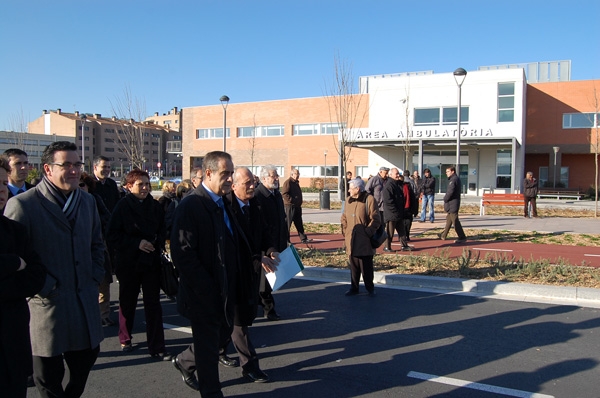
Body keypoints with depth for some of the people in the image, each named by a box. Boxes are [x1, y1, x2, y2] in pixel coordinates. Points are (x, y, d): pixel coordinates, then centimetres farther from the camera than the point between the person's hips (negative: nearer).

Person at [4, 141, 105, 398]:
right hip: (47, 306, -5)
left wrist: (95, 278, 7)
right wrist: (45, 287, -14)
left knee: (86, 359, 17)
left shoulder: (87, 201, 8)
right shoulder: (22, 204, -12)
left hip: (85, 302, 5)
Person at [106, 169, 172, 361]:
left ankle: (156, 348, 8)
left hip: (151, 262, 2)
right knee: (127, 303, 15)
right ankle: (125, 339, 37)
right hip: (129, 263, -2)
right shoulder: (122, 206, -8)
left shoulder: (155, 206, 2)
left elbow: (162, 231, 11)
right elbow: (112, 237, -11)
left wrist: (159, 245, -7)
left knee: (153, 305, 2)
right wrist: (137, 243, -18)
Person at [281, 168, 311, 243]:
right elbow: (284, 194, -21)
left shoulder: (296, 183, 19)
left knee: (299, 223, 12)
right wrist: (291, 200, -22)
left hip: (297, 206, 10)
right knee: (288, 223, -4)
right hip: (290, 206, -10)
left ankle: (303, 238, 17)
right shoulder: (288, 182, -11)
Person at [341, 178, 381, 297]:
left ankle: (370, 288, 17)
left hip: (365, 241, -5)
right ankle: (354, 288, 20)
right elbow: (344, 218, 19)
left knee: (366, 266, 3)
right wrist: (345, 232, 7)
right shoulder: (348, 201, 11)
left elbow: (376, 219, -10)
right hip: (351, 241, 5)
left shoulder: (368, 199, -8)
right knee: (353, 266, 10)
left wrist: (368, 232, -14)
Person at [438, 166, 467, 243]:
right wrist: (446, 199, 13)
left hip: (452, 204, -11)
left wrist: (445, 199, -8)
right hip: (453, 204, 11)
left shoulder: (453, 180, -17)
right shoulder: (457, 179, 16)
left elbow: (450, 191, -23)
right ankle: (443, 235, 28)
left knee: (455, 221, -7)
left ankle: (462, 237, -3)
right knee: (449, 219, 17)